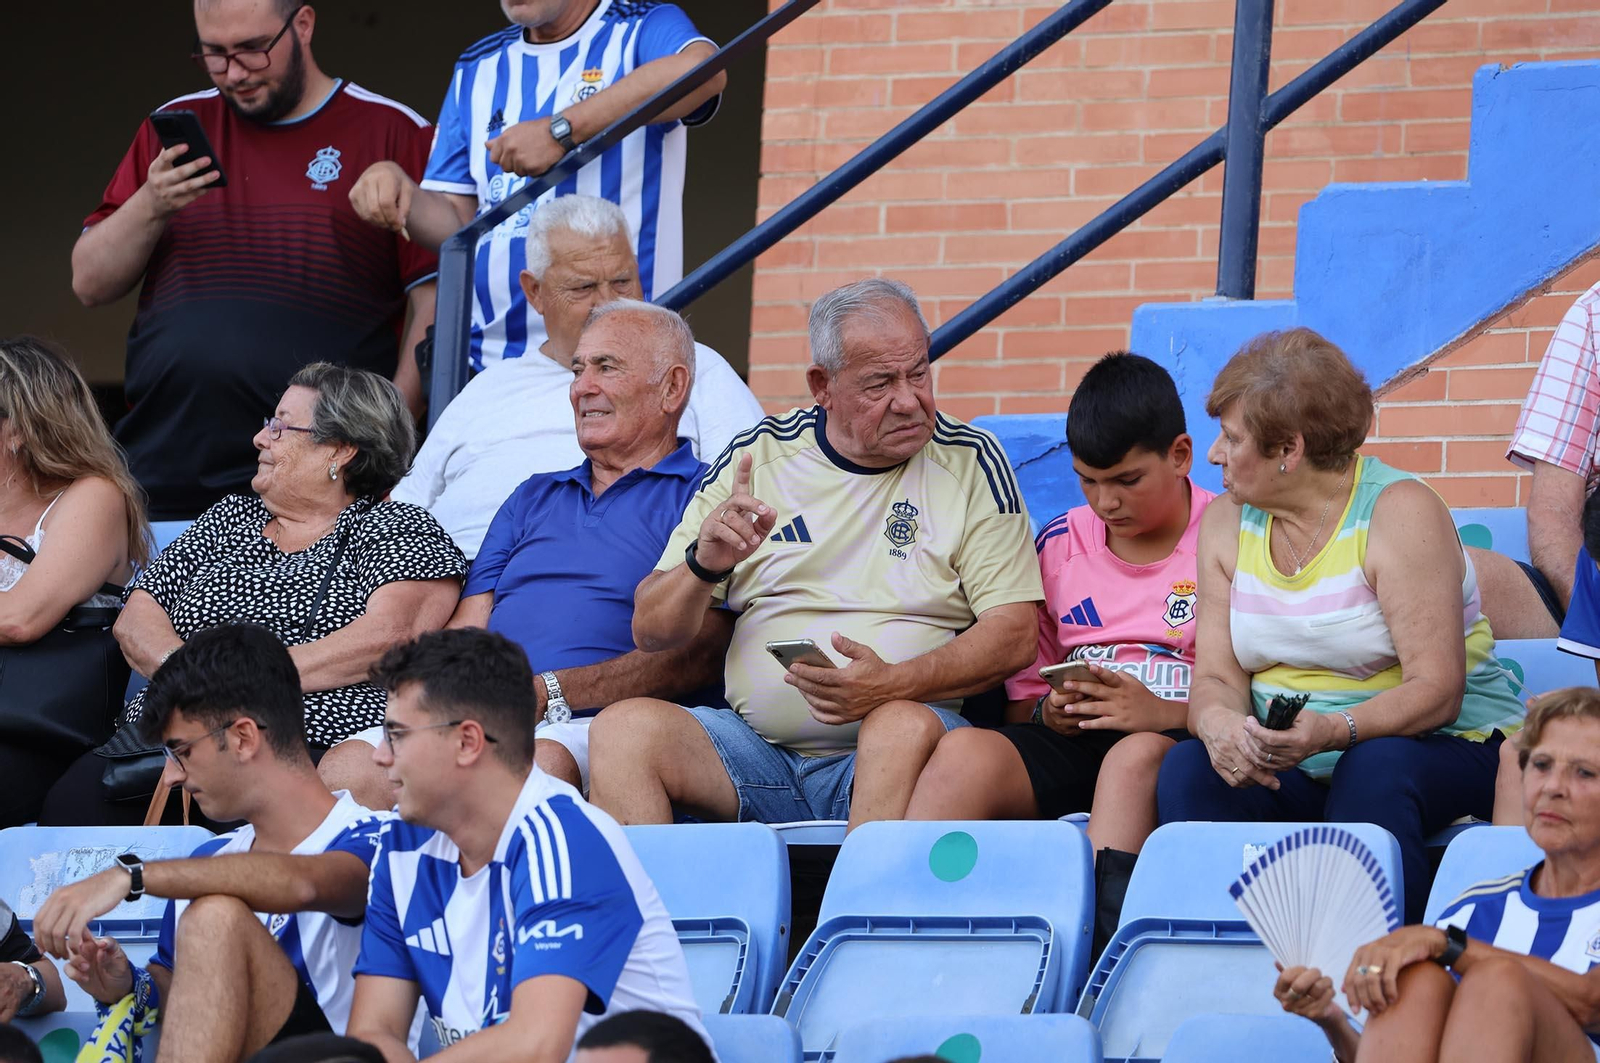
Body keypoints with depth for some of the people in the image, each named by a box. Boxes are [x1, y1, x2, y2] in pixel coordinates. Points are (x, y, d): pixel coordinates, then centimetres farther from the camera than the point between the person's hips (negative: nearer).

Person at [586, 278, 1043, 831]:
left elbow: (1013, 636, -3)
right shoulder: (757, 456, 10)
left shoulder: (969, 462, 5)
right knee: (623, 728, -23)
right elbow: (651, 631, 10)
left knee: (905, 726, -36)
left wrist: (893, 684, -19)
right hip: (754, 748, 3)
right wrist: (704, 566, -13)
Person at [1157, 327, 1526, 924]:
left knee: (1373, 770, -37)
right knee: (1188, 772, -24)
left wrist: (1334, 730, -37)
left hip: (1436, 748, -5)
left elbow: (1437, 689, -20)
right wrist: (1221, 726, -25)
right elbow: (1217, 676, 0)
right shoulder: (1226, 524, 7)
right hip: (1285, 764, 5)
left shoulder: (1400, 512, -12)